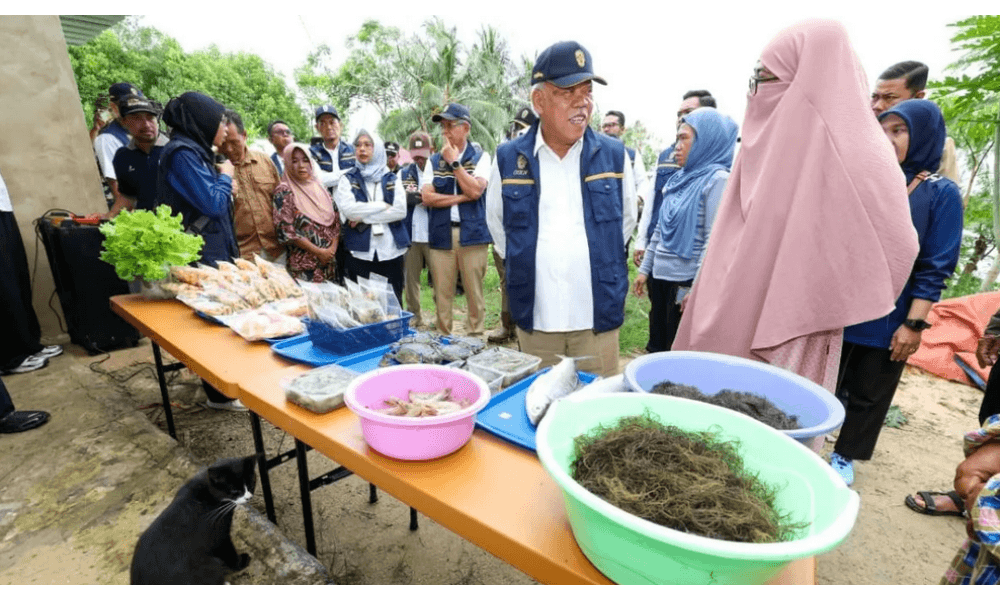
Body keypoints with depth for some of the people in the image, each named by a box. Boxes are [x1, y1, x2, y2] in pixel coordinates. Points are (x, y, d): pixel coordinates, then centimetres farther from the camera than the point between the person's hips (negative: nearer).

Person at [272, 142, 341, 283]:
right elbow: (286, 230, -11)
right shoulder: (284, 192, -4)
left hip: (329, 260, 5)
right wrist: (318, 252, -13)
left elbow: (336, 221, 9)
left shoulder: (320, 188, 11)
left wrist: (333, 248, -7)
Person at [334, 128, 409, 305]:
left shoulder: (392, 179, 11)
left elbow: (401, 211, -5)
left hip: (391, 250, 1)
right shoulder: (348, 179, 9)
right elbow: (347, 209, -9)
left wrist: (364, 218, -8)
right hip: (360, 251, -1)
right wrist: (383, 205, -6)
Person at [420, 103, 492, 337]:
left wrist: (454, 162, -7)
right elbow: (427, 197, 0)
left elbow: (475, 190, -10)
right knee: (442, 294, 5)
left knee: (475, 293, 1)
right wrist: (462, 198, -7)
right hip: (441, 234, 2)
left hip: (472, 232, -2)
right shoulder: (434, 160, 13)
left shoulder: (480, 157, 6)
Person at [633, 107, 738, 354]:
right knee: (657, 348, 17)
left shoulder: (717, 180, -11)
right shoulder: (680, 178, 12)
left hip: (685, 281, -7)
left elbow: (714, 240, -17)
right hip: (660, 278, 7)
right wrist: (645, 268, 15)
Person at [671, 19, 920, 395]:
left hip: (785, 329, -7)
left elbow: (895, 242, -11)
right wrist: (707, 291, 15)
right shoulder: (767, 139, 9)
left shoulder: (839, 148, -12)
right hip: (734, 312, 7)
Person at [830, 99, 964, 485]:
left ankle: (845, 457, 29)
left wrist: (914, 323, -13)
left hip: (887, 320, -2)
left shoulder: (942, 194, -4)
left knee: (868, 394, 11)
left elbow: (935, 268, -8)